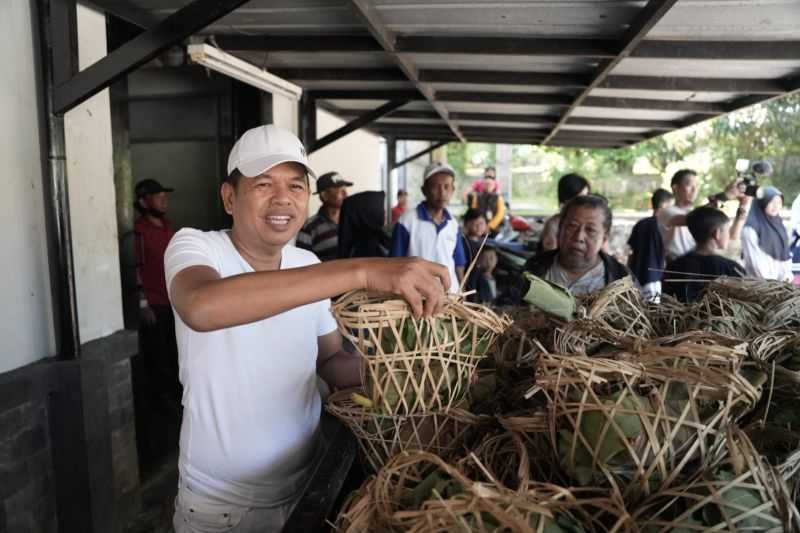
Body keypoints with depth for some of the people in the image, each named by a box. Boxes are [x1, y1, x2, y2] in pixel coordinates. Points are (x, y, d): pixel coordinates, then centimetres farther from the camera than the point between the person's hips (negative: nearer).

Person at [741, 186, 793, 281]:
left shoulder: (779, 225, 13)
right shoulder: (751, 228, -10)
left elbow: (786, 253, 13)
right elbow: (755, 258, -13)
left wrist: (787, 274, 0)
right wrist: (769, 280, -15)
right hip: (760, 281, -7)